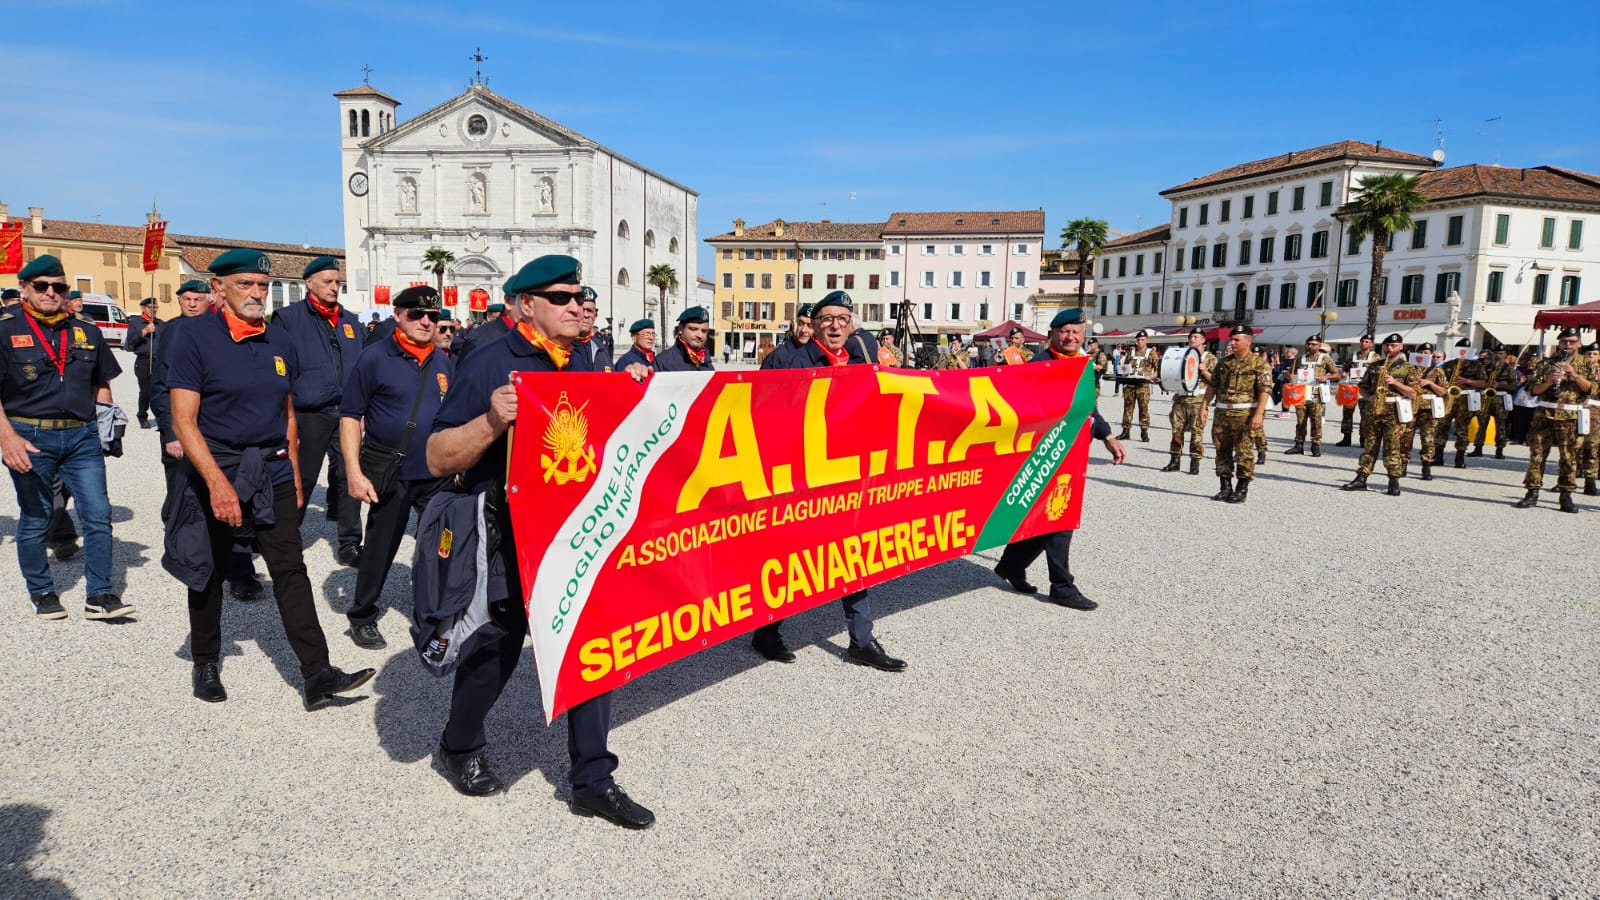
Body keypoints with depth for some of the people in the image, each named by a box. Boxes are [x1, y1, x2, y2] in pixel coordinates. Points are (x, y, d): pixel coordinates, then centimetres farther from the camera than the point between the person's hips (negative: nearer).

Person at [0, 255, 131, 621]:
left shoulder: (87, 332, 10)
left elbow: (101, 385, 19)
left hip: (81, 437, 3)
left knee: (98, 516, -2)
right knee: (34, 520, 10)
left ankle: (99, 596, 6)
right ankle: (41, 592, 26)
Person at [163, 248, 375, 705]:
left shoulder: (281, 341, 7)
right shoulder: (194, 337, -8)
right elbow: (184, 420, -15)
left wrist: (294, 474, 14)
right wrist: (217, 481, -24)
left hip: (272, 472, 3)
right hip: (212, 471, -3)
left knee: (291, 570, -3)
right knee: (208, 572, 12)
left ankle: (317, 675, -5)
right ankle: (206, 664, 31)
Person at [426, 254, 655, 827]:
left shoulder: (580, 367, 8)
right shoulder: (489, 365, -12)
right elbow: (438, 460, -15)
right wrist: (492, 421, -32)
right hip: (508, 540, -5)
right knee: (499, 647, 10)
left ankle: (593, 781, 15)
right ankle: (459, 748, 37)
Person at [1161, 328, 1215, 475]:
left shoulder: (1209, 357, 4)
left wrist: (1203, 370, -15)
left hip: (1197, 400, -4)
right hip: (1180, 398, 4)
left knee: (1196, 432, -3)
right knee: (1177, 430, 4)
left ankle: (1195, 463, 3)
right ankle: (1175, 461, 10)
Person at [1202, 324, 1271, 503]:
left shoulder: (1259, 363, -4)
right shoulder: (1224, 362, 13)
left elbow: (1265, 390, -11)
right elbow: (1212, 385, 17)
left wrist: (1258, 414, -20)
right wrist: (1204, 407, 8)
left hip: (1244, 414, -6)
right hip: (1222, 413, 6)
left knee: (1243, 452, -3)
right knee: (1222, 451, 8)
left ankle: (1242, 490, 6)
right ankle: (1226, 488, 18)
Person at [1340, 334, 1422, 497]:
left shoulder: (1408, 368, 3)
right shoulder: (1374, 366, 14)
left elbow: (1413, 393, -2)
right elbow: (1362, 387, 18)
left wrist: (1395, 382, -13)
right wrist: (1368, 397, -3)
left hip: (1394, 412, -4)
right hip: (1373, 411, 4)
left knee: (1392, 448, -4)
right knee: (1369, 446, 5)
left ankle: (1394, 482, 3)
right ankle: (1361, 479, 6)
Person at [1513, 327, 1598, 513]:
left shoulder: (1586, 363, 10)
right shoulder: (1546, 362, 9)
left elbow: (1591, 388, -1)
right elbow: (1533, 389, 4)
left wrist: (1575, 375, -14)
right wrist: (1548, 382, -14)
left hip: (1571, 417, 0)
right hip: (1544, 414, 0)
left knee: (1569, 457, 1)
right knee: (1537, 454, -1)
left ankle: (1566, 496, 8)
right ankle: (1532, 493, 4)